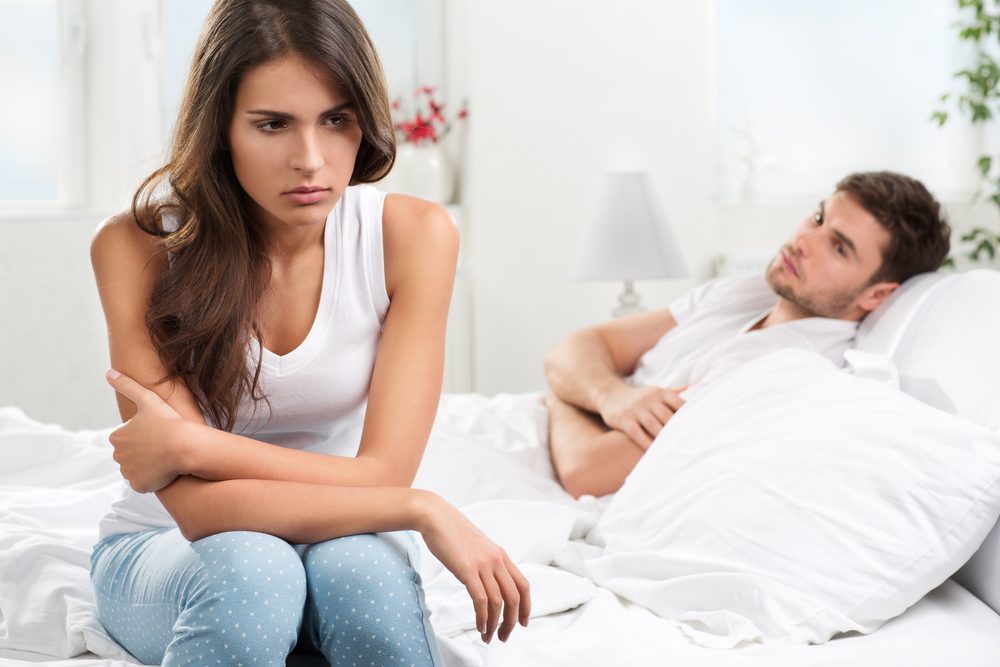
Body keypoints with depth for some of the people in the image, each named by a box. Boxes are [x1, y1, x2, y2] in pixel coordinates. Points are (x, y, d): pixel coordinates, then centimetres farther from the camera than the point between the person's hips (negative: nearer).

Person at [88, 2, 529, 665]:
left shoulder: (413, 234, -15)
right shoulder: (138, 245, -19)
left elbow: (380, 475, -19)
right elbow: (199, 507, -25)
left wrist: (187, 445, -24)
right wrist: (421, 510, -27)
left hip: (344, 541, 1)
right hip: (166, 553, 0)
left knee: (361, 568, -35)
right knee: (249, 569, -35)